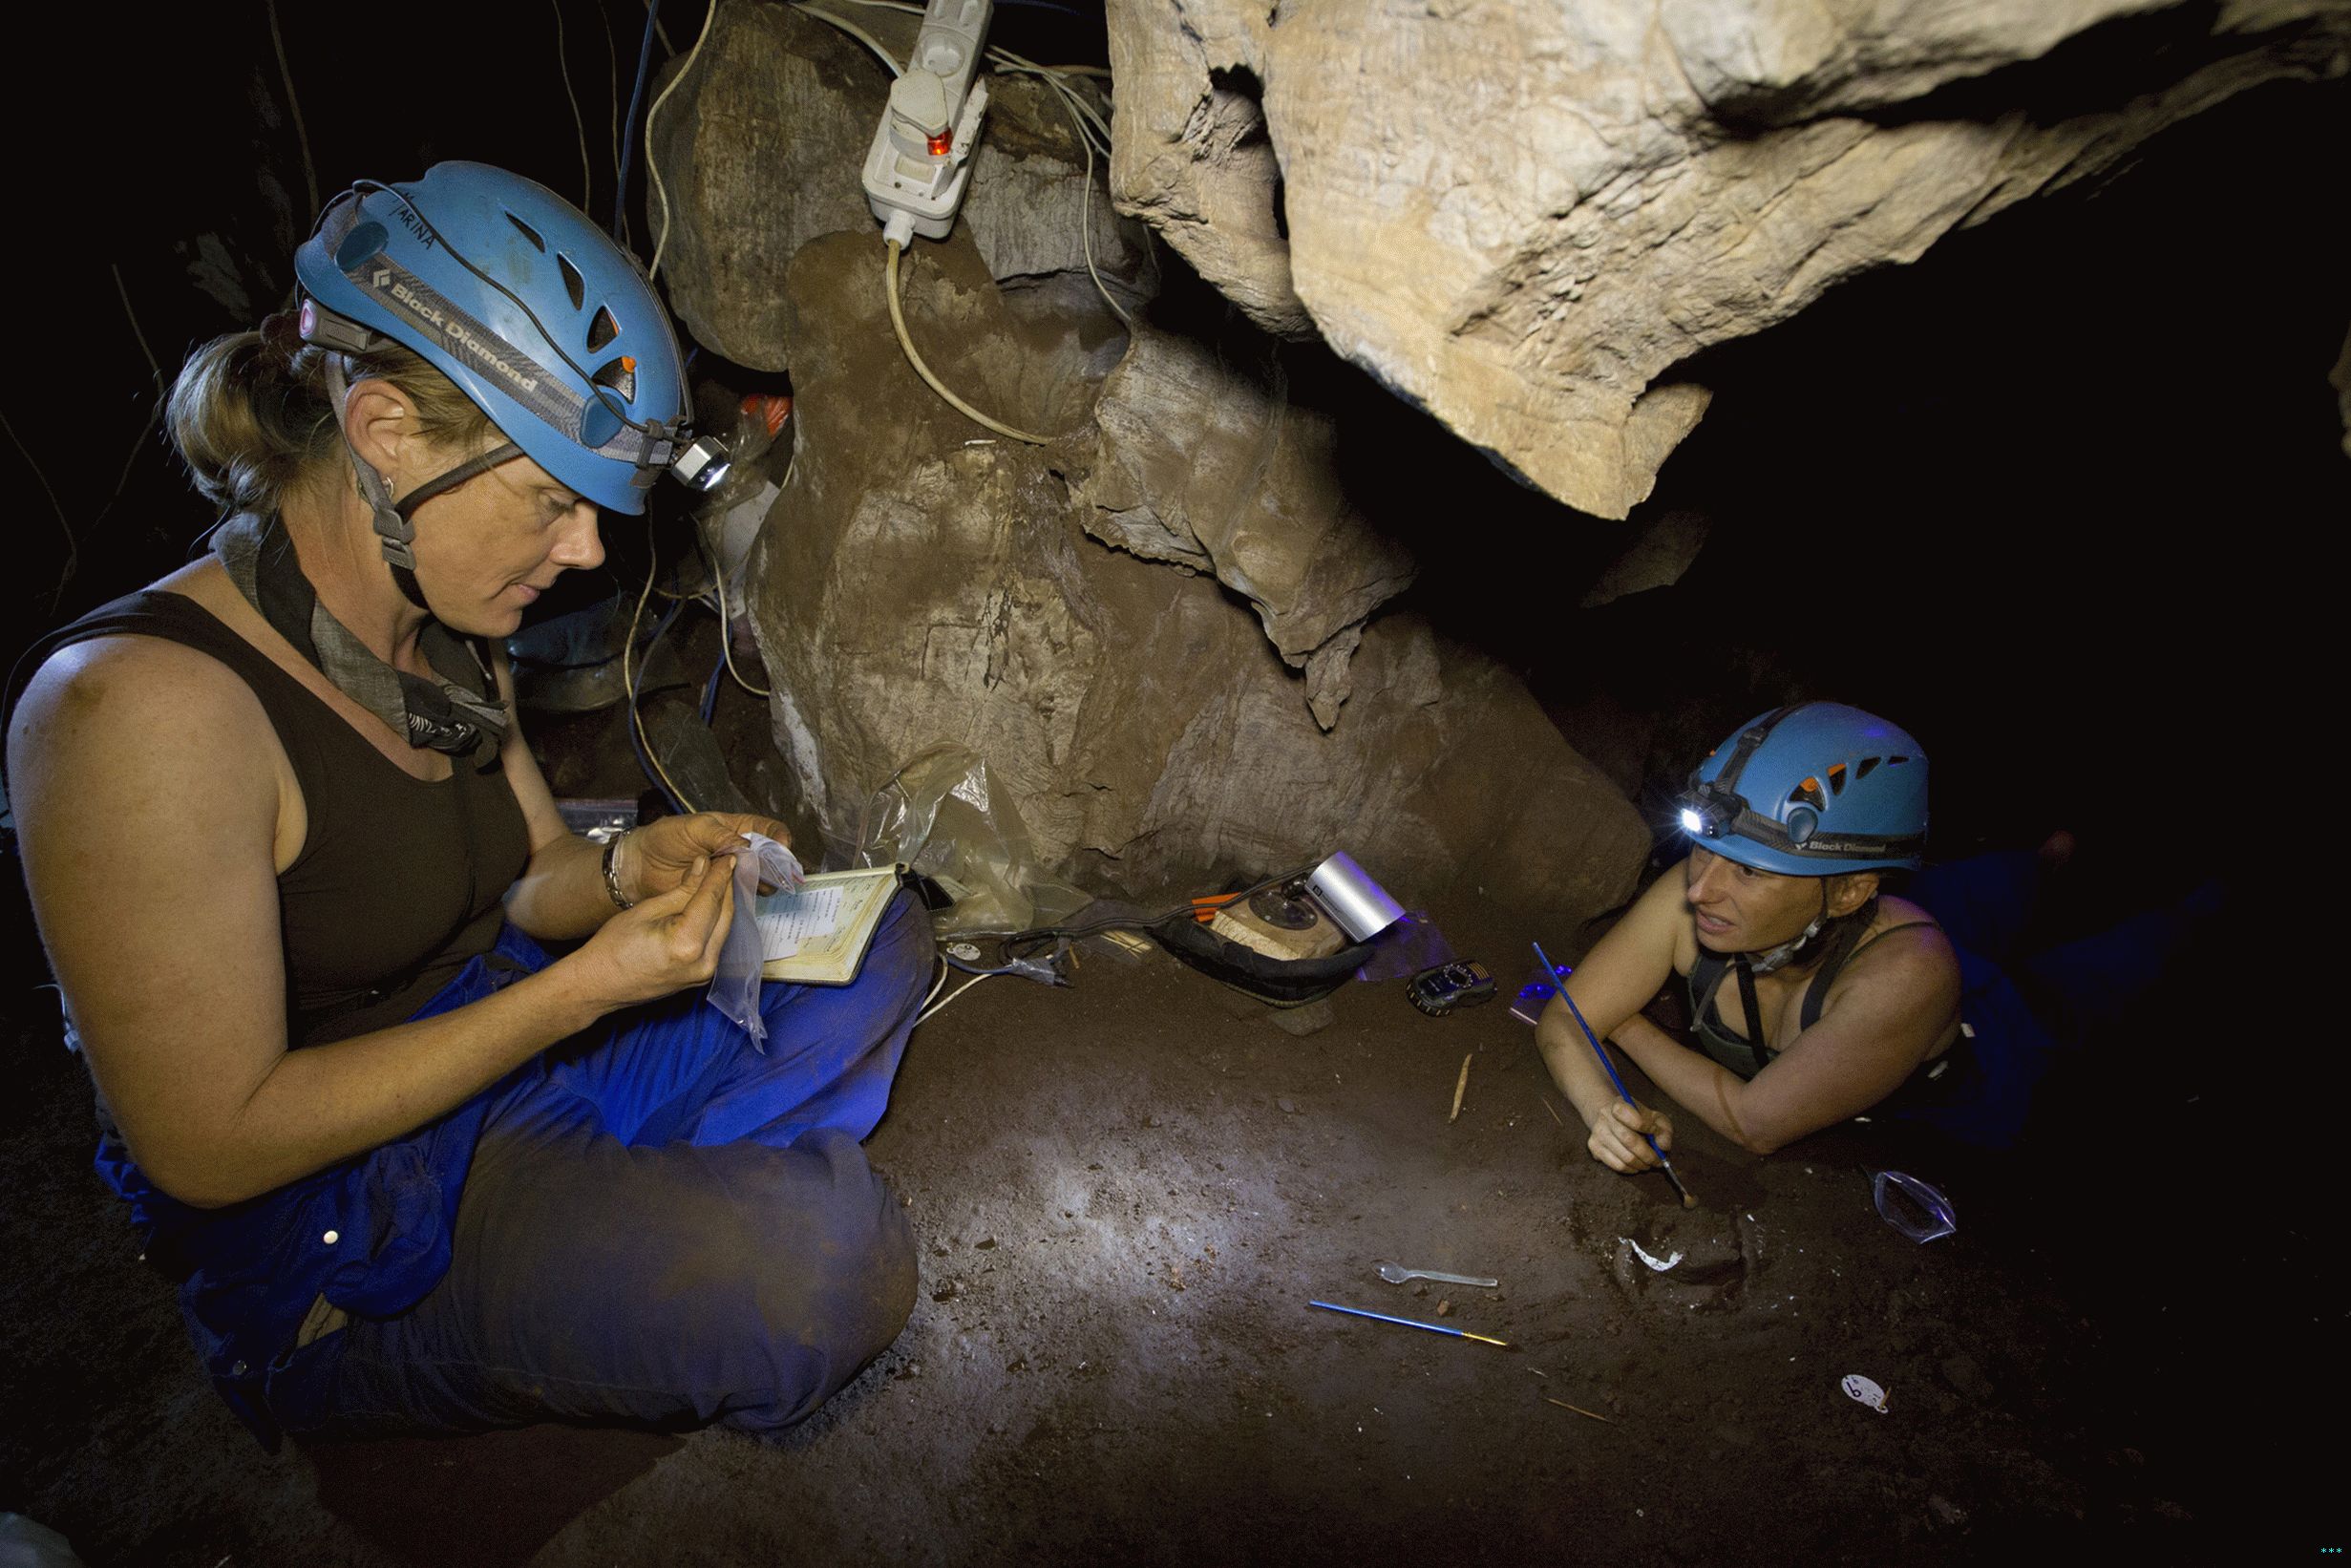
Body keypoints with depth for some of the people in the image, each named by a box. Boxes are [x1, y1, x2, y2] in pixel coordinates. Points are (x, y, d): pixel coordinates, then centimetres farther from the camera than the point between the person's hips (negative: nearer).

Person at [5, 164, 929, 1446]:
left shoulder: (444, 638, 0)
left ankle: (642, 1200, -2)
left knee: (879, 939, 7)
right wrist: (586, 987, -26)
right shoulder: (143, 708, -27)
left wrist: (628, 870, -13)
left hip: (496, 1046, 8)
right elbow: (210, 1144, -24)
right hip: (316, 1214, -8)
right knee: (822, 1257, -29)